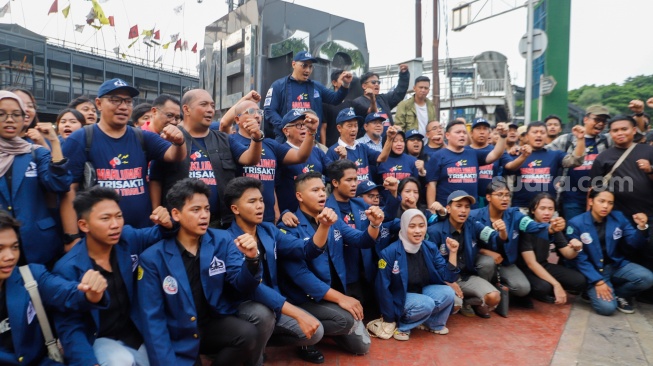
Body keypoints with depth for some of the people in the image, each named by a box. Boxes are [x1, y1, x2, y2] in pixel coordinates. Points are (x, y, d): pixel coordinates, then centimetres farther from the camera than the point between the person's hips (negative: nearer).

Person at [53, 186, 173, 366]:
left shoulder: (129, 239, -9)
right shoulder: (68, 269, -17)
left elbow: (158, 234, 8)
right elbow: (70, 327, -12)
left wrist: (166, 223, -17)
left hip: (139, 333, 4)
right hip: (100, 339, -4)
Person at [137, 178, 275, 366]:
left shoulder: (222, 240, -6)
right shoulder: (152, 258, -11)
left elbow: (242, 286, -8)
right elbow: (153, 319, -9)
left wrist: (251, 259, -28)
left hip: (217, 321, 2)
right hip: (179, 338, -2)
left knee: (262, 315, -23)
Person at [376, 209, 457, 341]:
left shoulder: (431, 248, -6)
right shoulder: (390, 253, -22)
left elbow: (448, 276, -5)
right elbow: (383, 288, -15)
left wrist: (453, 253, -18)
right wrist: (391, 319, -11)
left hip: (423, 291, 5)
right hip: (400, 297, -5)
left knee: (448, 293, -22)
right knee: (426, 304, -32)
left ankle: (434, 324, 3)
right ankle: (402, 325, -5)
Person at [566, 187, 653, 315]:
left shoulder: (618, 217, 0)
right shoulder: (576, 223, -13)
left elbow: (634, 243, 0)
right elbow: (579, 258, -12)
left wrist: (641, 227, -20)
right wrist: (598, 281, -19)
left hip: (617, 265, 5)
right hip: (593, 271, -4)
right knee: (607, 307, -24)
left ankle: (619, 294, 6)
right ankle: (593, 291, 12)